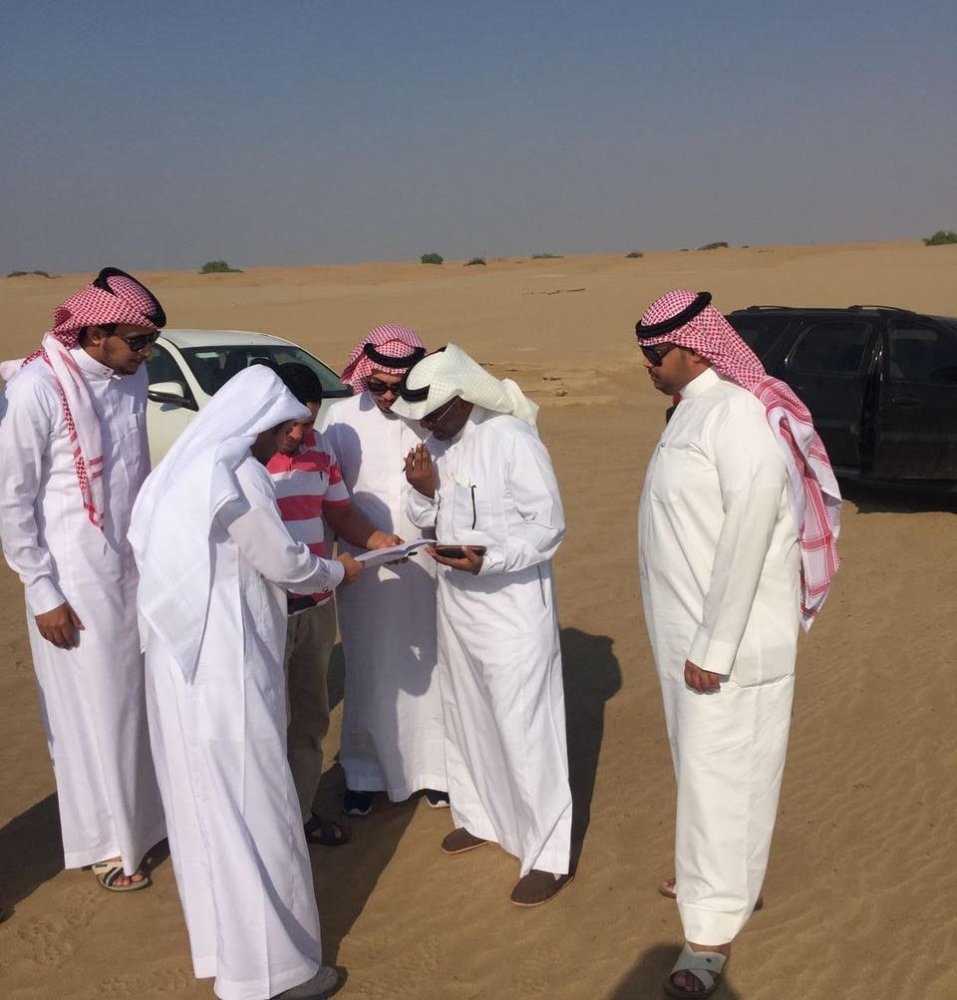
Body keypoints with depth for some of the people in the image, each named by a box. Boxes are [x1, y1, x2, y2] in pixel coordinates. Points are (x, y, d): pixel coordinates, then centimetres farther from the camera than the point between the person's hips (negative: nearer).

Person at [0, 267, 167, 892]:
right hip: (76, 580, -6)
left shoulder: (132, 378, 1)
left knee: (144, 701, 15)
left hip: (136, 567, 6)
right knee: (93, 712, 7)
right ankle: (107, 845, 25)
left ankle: (151, 815, 34)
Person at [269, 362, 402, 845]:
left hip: (316, 607, 7)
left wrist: (375, 538, -7)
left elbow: (341, 513, 14)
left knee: (310, 716, 19)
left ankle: (303, 811, 36)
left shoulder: (319, 448, 4)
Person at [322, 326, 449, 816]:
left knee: (428, 671, 12)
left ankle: (433, 768, 29)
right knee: (368, 675, 12)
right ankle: (364, 772, 28)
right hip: (365, 574, 0)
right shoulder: (342, 418, -5)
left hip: (427, 570, 0)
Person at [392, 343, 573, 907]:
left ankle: (548, 856, 8)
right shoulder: (439, 442, 4)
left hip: (512, 602, -8)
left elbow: (549, 524, -18)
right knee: (468, 716, 20)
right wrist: (426, 492, -10)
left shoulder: (512, 439, -19)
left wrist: (488, 559, -31)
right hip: (457, 600, 8)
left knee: (523, 728, -3)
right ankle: (481, 817, 39)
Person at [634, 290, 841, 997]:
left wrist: (714, 646, -23)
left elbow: (750, 528, -26)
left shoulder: (738, 413, -21)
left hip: (730, 643, -9)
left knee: (722, 772, 2)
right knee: (702, 762, 22)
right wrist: (693, 637, 13)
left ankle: (714, 930, 16)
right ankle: (727, 876, 42)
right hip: (691, 632, 9)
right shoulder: (694, 410, 9)